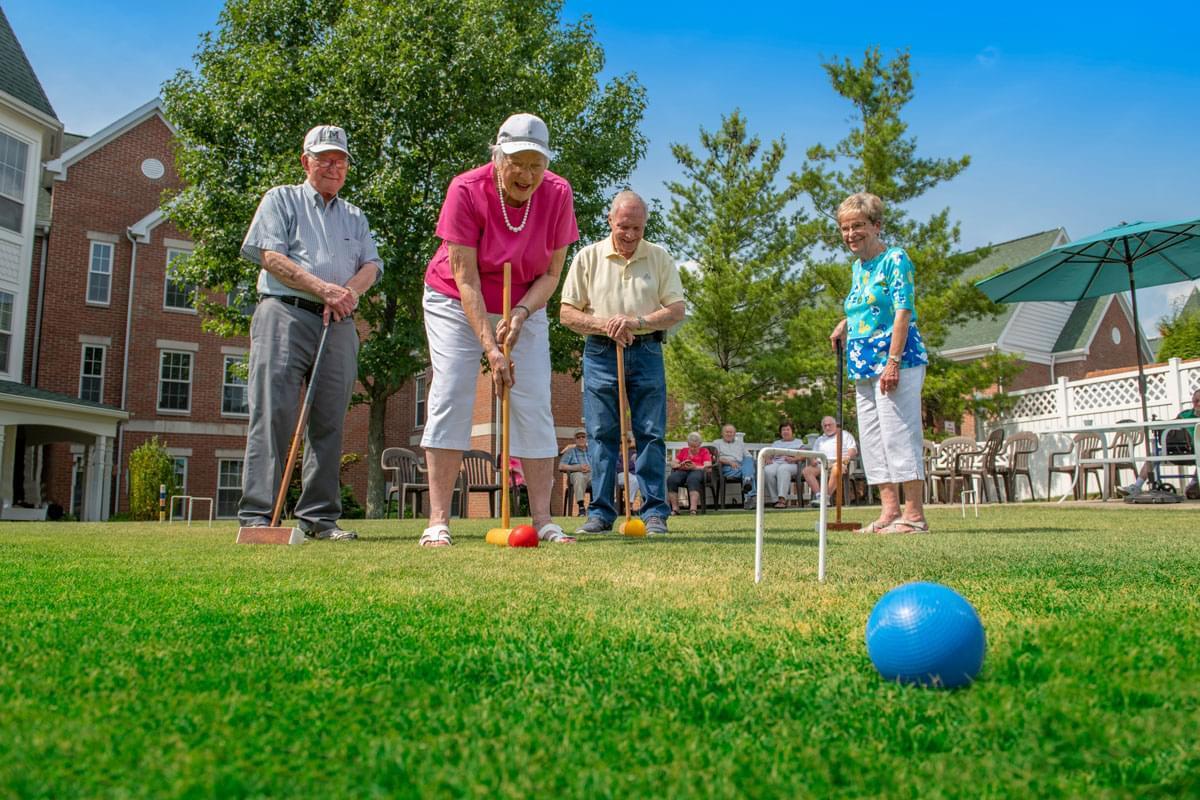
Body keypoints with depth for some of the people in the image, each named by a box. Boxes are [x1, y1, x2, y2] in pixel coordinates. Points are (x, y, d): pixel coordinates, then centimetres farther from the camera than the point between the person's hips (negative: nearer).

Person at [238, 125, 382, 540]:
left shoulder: (355, 216, 26)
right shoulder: (281, 199, 14)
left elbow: (371, 265, 12)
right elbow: (271, 256, -1)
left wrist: (348, 291, -10)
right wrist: (323, 289, -11)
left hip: (339, 325, 4)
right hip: (285, 315, -4)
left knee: (328, 424, 1)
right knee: (273, 414, -11)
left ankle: (319, 517, 5)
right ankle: (257, 515, -12)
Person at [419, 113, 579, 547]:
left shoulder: (558, 194, -15)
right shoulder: (466, 190, -22)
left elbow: (551, 274, -7)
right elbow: (465, 279, -23)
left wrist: (520, 314, -24)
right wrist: (490, 348, -29)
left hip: (525, 306, 3)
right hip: (456, 304, -2)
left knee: (534, 405, -5)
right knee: (450, 396, -12)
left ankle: (543, 520, -1)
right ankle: (438, 521, -9)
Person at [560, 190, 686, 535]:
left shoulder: (661, 258, 6)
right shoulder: (587, 257, 4)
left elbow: (677, 309, 0)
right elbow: (568, 313, 2)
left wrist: (640, 320, -16)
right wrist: (602, 324, -14)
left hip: (646, 352, 1)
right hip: (601, 353, 0)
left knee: (651, 434, -1)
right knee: (602, 435, 0)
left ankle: (654, 512, 4)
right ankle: (601, 512, 6)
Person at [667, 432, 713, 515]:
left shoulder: (704, 451, 18)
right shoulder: (682, 451, 26)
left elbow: (708, 466, 3)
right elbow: (673, 463, 17)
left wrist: (694, 467, -14)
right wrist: (680, 465, -7)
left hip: (698, 470, -3)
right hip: (682, 471, 3)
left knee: (693, 479, -40)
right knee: (671, 479, -32)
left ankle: (693, 508, -50)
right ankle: (675, 508, -33)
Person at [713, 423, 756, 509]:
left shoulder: (740, 444, 33)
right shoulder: (717, 443, 22)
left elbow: (749, 457, 21)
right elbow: (716, 458, 4)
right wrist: (730, 462, -12)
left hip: (742, 466, 3)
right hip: (727, 468, -3)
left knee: (749, 460, -33)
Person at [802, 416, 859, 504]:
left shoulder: (845, 434, 22)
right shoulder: (820, 440, 33)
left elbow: (853, 449, 9)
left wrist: (847, 457, -13)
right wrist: (812, 460, -1)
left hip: (838, 462, -4)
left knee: (836, 468, -42)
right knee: (806, 470, -27)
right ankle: (818, 495, -38)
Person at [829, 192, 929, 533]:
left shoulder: (895, 259, -6)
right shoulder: (857, 267, 18)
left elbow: (903, 312, -14)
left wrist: (893, 361, -21)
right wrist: (846, 324, 13)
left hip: (897, 364, -9)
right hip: (864, 367, 9)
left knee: (899, 435, -9)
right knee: (872, 440, 9)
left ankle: (914, 514, -3)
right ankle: (889, 512, 15)